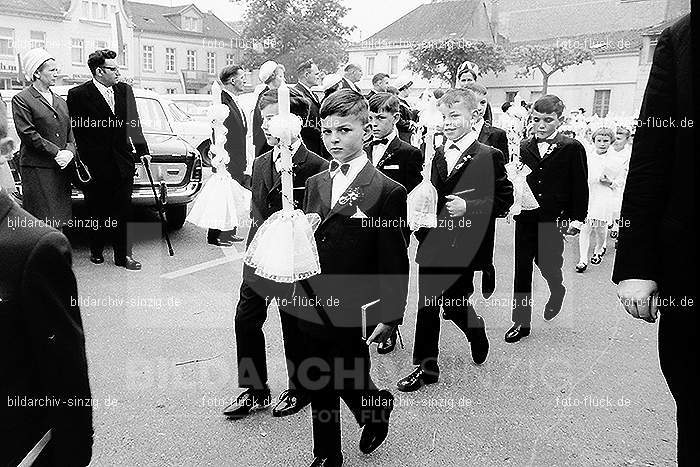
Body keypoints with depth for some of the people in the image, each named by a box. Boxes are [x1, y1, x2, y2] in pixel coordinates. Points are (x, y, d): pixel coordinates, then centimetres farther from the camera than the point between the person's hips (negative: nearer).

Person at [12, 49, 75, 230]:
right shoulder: (21, 99, -3)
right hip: (36, 168, -6)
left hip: (62, 168, 6)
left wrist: (69, 152, -2)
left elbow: (70, 132, 17)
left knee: (60, 223, 8)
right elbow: (28, 134, -11)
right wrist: (56, 153, -14)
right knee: (41, 223, -6)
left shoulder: (61, 102, 19)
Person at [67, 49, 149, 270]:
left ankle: (123, 255, 11)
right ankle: (96, 250, 28)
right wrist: (82, 164, -12)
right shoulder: (78, 94, -7)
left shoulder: (125, 90, 7)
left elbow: (134, 123, 14)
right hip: (95, 165, -3)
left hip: (122, 162, 3)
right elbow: (76, 132, -8)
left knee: (123, 211, 4)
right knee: (97, 212, 10)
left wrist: (142, 150, 9)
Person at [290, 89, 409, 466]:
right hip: (312, 311, 6)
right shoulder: (315, 184, 8)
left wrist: (389, 317, -12)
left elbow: (395, 263, -11)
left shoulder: (387, 192, -11)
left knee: (352, 385, 10)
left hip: (352, 317, -5)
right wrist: (301, 293, 8)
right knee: (320, 388, 16)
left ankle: (378, 409, 43)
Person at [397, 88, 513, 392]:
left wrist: (468, 207, -19)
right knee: (427, 305, 7)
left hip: (463, 246, -5)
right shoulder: (439, 155, 13)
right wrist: (423, 224, 8)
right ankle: (426, 368, 18)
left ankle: (476, 330, 37)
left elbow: (504, 198, -8)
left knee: (454, 305, 2)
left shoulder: (489, 156, -6)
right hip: (433, 242, 6)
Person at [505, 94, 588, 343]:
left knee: (548, 264, 3)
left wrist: (577, 218, -6)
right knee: (522, 269, 5)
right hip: (525, 218, 3)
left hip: (554, 220, -3)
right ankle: (521, 321, 15)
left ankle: (557, 292, 39)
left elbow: (580, 186, -2)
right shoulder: (523, 147, 6)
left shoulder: (572, 148, -3)